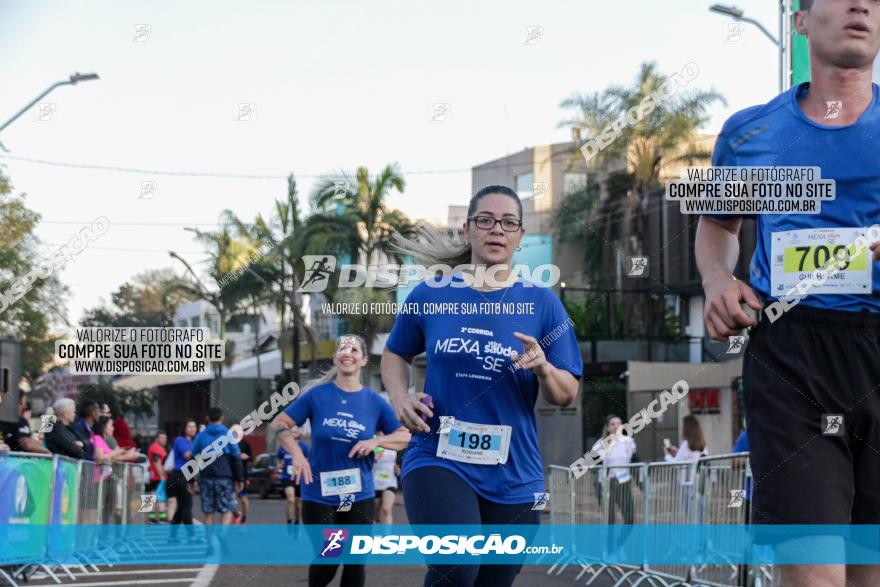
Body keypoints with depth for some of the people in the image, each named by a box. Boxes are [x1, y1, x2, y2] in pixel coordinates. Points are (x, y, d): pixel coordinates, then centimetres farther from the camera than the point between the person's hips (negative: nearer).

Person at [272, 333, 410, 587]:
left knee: (356, 561, 3)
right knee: (327, 562, -2)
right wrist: (297, 455, -14)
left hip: (359, 496, 2)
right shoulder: (317, 395, -2)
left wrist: (376, 441, -15)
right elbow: (279, 423, 1)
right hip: (319, 494, -2)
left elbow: (404, 436, 3)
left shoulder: (375, 402, 1)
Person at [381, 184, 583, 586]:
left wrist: (543, 368, -19)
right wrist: (400, 399, -1)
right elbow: (395, 354, 18)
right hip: (437, 460, -2)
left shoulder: (541, 304, 1)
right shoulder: (431, 295, 1)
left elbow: (566, 396, 2)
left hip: (513, 477, 2)